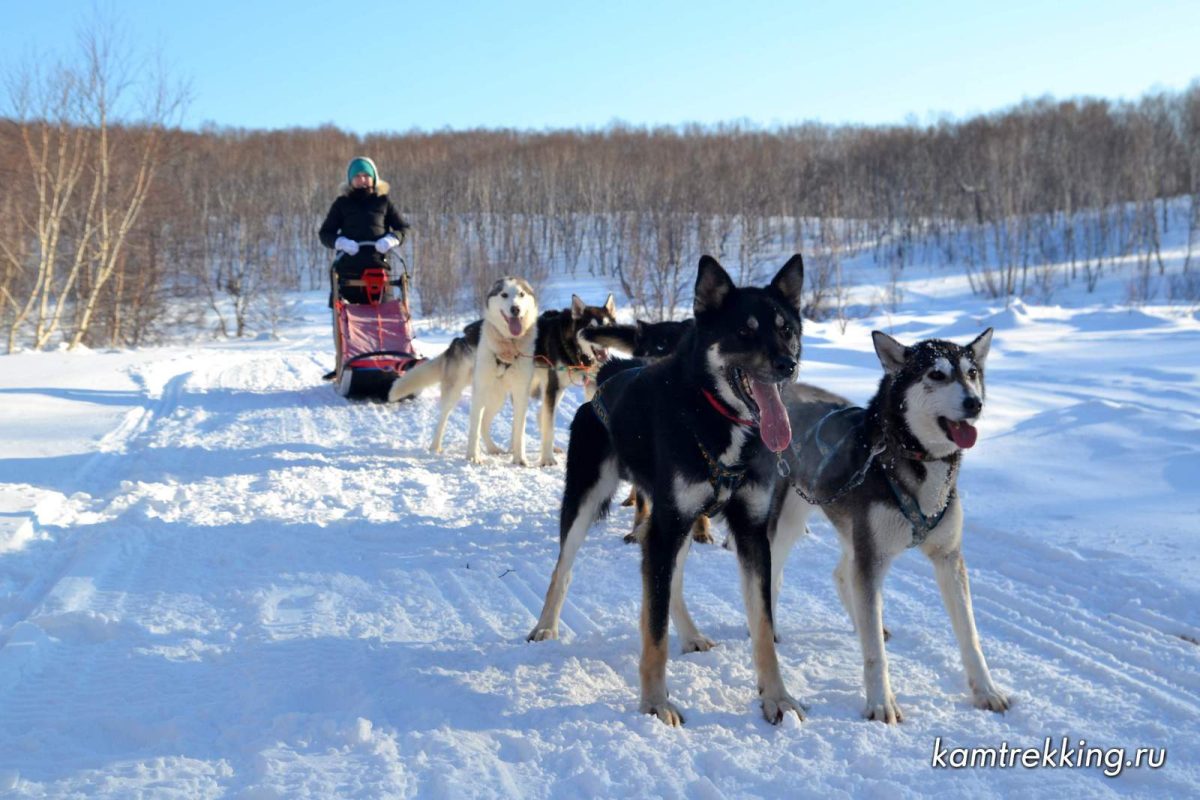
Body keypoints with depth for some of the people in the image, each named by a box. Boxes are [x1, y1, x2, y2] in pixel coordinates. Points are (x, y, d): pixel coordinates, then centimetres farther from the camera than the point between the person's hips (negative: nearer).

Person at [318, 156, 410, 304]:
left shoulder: (383, 201, 15)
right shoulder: (342, 203, 14)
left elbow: (402, 228, 14)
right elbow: (325, 233, 12)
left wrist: (391, 239, -9)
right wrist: (340, 242, -10)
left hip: (377, 265, 0)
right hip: (347, 267, 0)